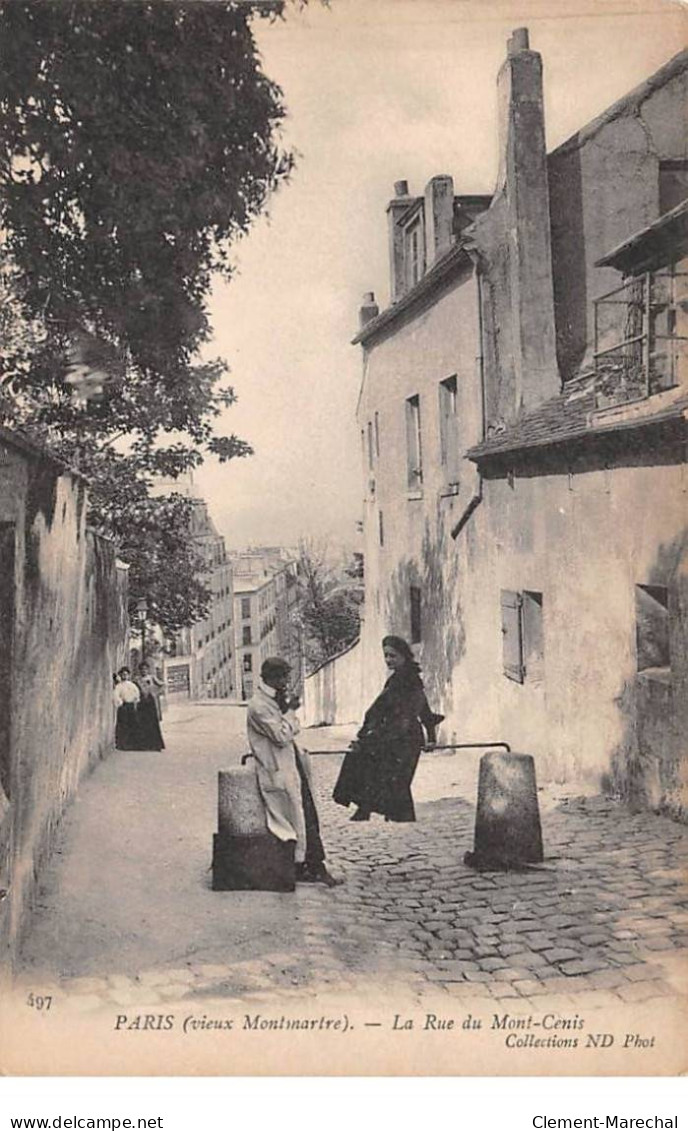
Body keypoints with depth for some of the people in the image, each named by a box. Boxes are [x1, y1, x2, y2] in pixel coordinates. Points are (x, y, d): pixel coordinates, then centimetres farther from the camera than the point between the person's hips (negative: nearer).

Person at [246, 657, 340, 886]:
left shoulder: (277, 699, 13)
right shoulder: (258, 706, -16)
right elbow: (281, 736, -21)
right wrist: (290, 710, -13)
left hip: (293, 766, 9)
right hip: (278, 771, -9)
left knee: (309, 816, 6)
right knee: (297, 818, -3)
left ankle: (316, 866, 9)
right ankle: (300, 867, 8)